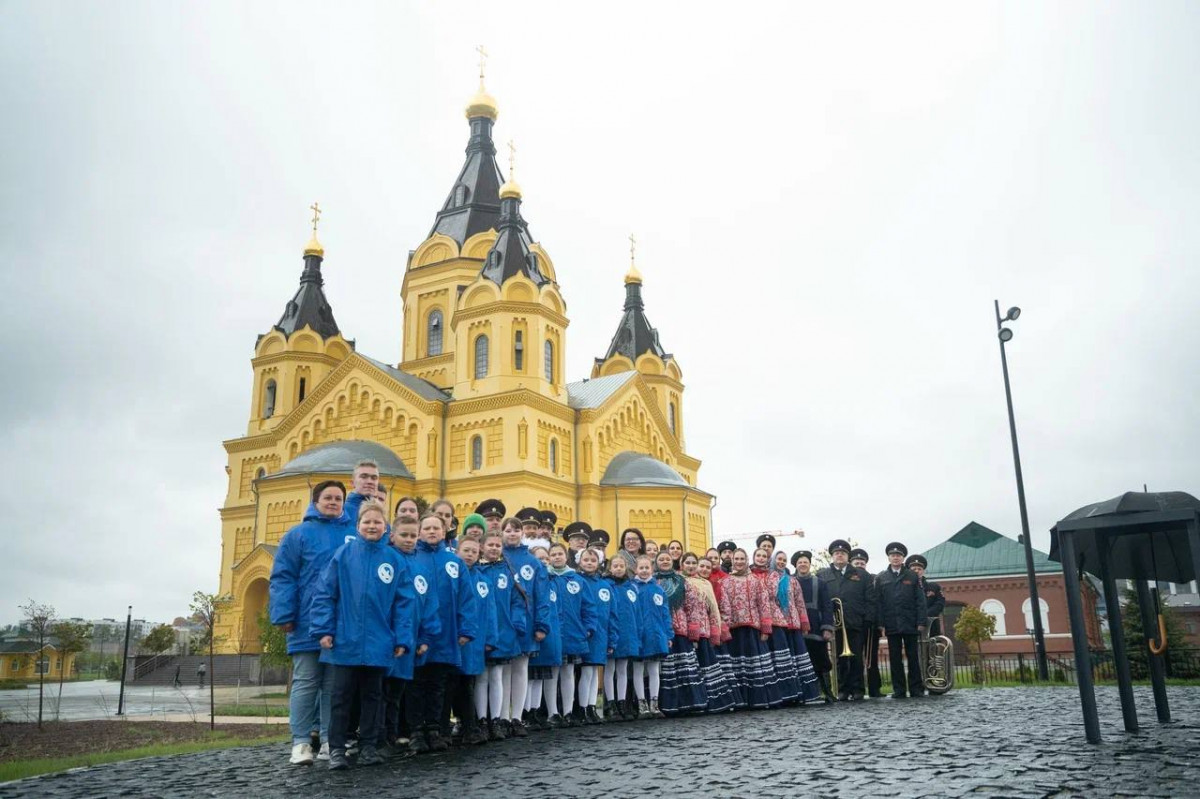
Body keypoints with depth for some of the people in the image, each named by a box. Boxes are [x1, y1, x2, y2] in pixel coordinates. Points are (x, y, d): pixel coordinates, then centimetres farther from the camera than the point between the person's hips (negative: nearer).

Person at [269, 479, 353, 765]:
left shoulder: (356, 535, 9)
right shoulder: (298, 534, 1)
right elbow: (282, 578, -4)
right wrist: (284, 615, -12)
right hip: (308, 624, -3)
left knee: (335, 685, 10)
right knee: (305, 683, 3)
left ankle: (330, 739, 17)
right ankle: (301, 741, 8)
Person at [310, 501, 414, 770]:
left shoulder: (394, 560, 1)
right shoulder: (343, 554, -3)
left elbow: (403, 602, 1)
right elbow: (325, 593, -4)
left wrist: (402, 638, -5)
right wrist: (324, 629, -11)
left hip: (378, 644, 2)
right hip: (345, 641, -2)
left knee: (371, 695, 12)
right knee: (342, 695, 6)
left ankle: (368, 747, 22)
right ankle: (336, 749, 14)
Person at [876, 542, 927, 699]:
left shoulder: (912, 576, 8)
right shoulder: (880, 578, 8)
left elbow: (920, 601, 3)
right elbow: (878, 602, 4)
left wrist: (921, 622, -6)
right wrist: (880, 623, -4)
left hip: (910, 624, 0)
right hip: (892, 625, 0)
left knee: (913, 657, 3)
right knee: (895, 658, 2)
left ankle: (916, 688, 9)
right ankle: (899, 690, 6)